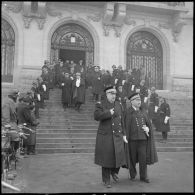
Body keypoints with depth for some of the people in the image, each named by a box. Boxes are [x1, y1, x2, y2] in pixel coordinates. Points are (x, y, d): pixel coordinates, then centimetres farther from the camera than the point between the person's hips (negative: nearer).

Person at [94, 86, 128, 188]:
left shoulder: (118, 105, 9)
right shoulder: (100, 104, -3)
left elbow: (121, 121, 11)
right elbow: (96, 116, -20)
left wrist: (123, 134, 7)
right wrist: (109, 113, -18)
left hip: (117, 136, 4)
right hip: (105, 136, -3)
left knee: (119, 156, 1)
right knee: (106, 158, 2)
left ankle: (114, 172, 31)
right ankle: (106, 180, 19)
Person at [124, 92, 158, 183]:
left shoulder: (143, 112, 12)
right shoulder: (128, 112, -2)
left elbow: (148, 123, 15)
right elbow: (126, 126, -5)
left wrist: (147, 129, -6)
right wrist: (126, 138, -10)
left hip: (142, 138, 3)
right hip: (132, 138, -3)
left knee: (143, 158, 2)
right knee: (132, 158, 8)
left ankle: (143, 176, 15)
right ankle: (132, 174, 27)